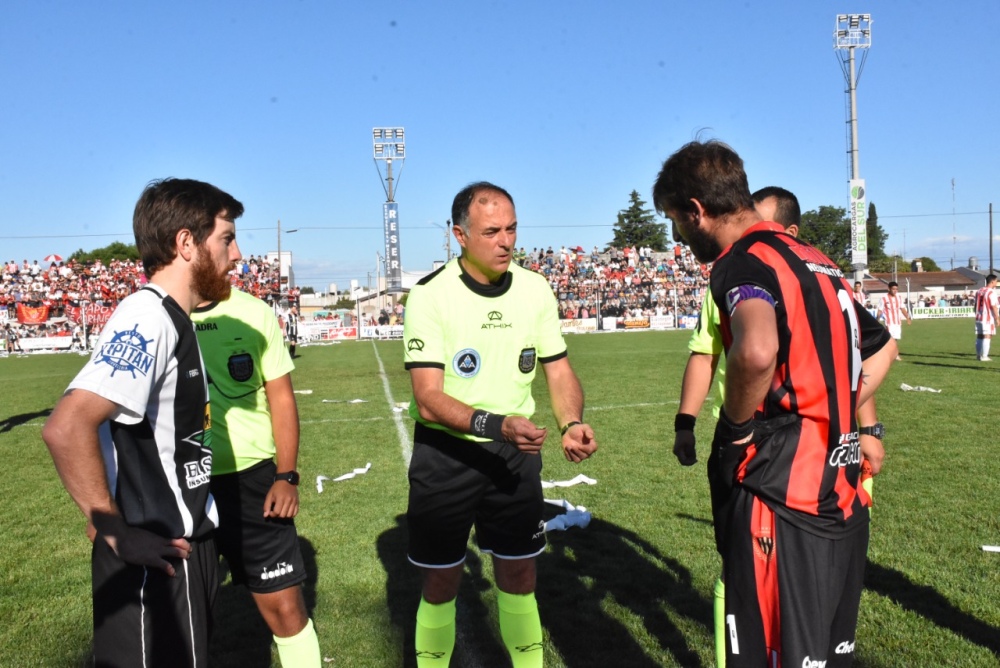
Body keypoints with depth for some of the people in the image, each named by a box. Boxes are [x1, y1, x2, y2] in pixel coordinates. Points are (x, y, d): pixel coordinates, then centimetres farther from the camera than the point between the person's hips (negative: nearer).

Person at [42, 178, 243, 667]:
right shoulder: (148, 317, -20)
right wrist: (117, 534, -21)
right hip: (154, 560, -9)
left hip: (185, 546, 9)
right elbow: (66, 428, -31)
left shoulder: (170, 319, 10)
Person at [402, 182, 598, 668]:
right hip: (445, 454, -3)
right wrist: (495, 423, -36)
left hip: (516, 453, 3)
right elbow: (428, 400, -22)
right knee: (440, 585, 9)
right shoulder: (430, 295, -16)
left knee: (519, 578, 12)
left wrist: (572, 423, -17)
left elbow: (558, 370, 3)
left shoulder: (536, 289, -2)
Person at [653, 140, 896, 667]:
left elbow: (756, 351, -36)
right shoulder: (816, 262, 14)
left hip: (783, 508, -9)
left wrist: (737, 424, -18)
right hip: (844, 504, 9)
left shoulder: (742, 261, -13)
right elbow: (881, 346, 29)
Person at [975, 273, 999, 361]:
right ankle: (984, 356, -8)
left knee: (979, 336, 12)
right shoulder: (991, 292, -12)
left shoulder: (979, 291, 11)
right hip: (988, 318, -7)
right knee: (987, 336, -5)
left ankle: (978, 355, 16)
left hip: (979, 317, 7)